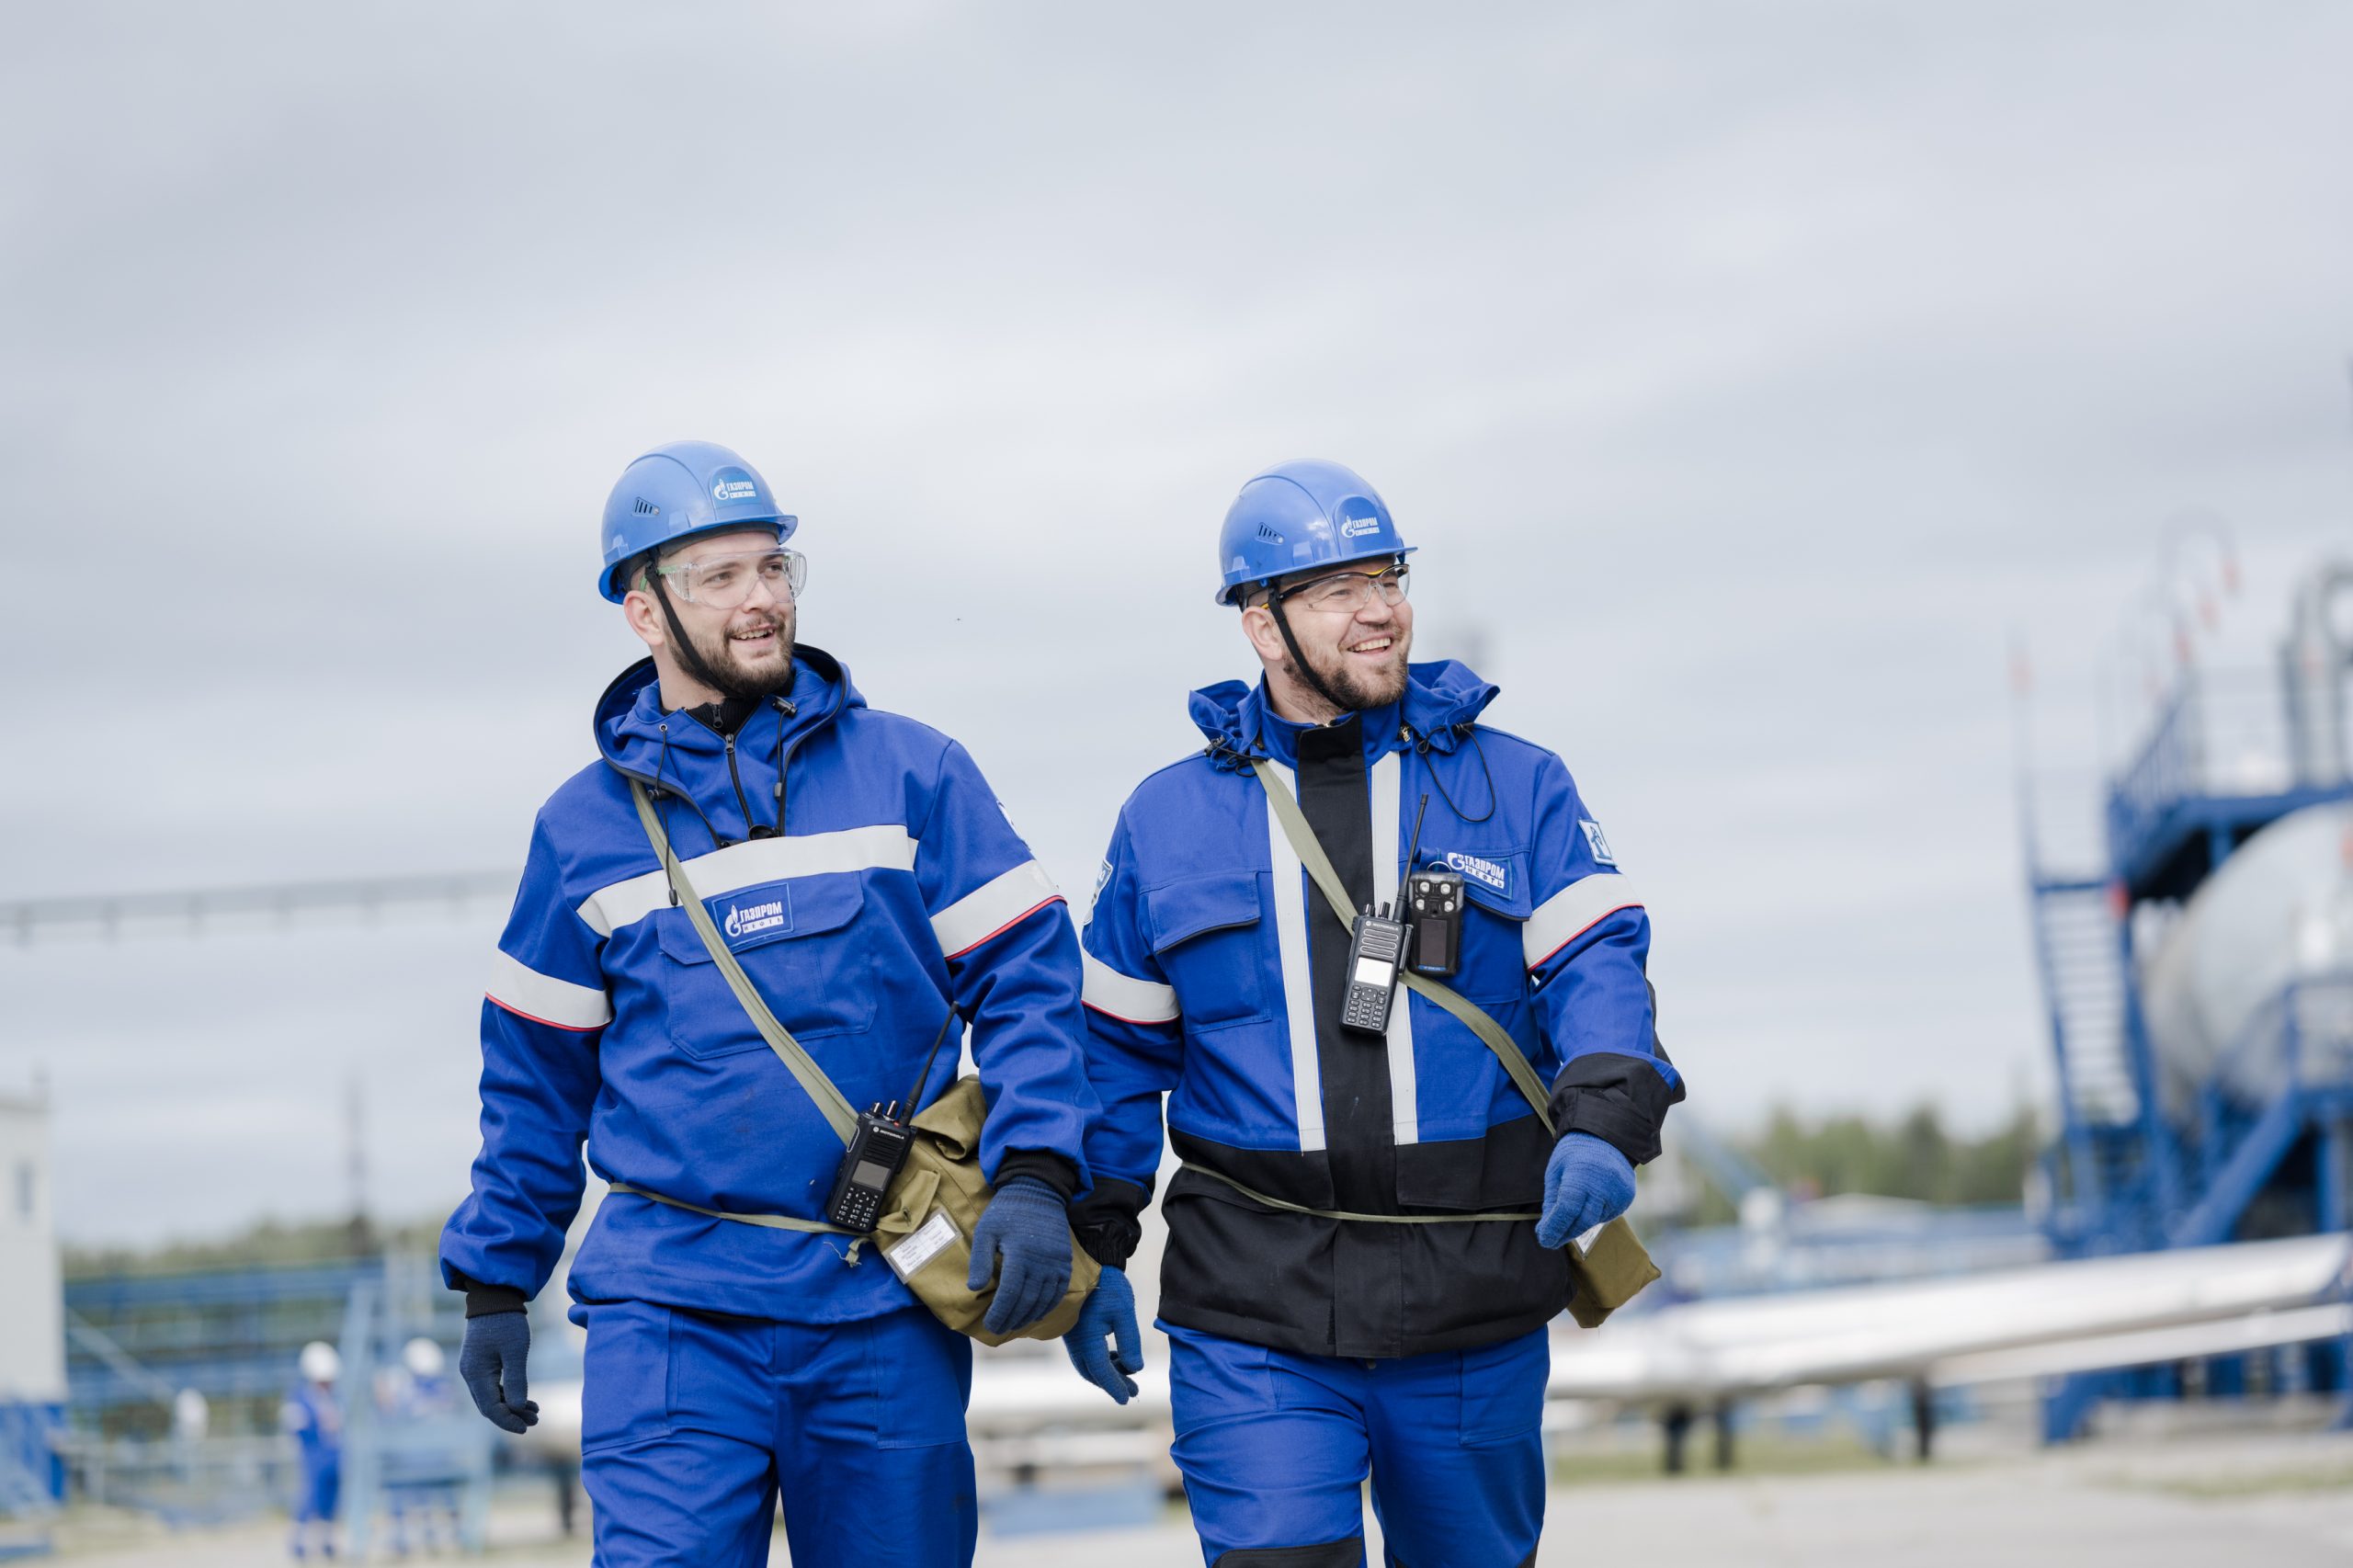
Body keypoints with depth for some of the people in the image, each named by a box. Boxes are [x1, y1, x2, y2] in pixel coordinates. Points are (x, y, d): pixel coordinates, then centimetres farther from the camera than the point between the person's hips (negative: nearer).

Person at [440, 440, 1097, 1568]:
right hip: (671, 1309, 0)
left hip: (886, 1306, 1)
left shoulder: (909, 774, 5)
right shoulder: (586, 828, 8)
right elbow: (537, 1073, 15)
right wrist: (495, 1284, 13)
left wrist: (1034, 1179, -12)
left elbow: (1025, 977, 2)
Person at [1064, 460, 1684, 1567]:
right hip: (1253, 1319, -1)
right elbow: (1117, 1047, 14)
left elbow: (1598, 967, -3)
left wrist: (1601, 1127, -22)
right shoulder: (1167, 820, 8)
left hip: (1472, 1311, 1)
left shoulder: (1515, 788, 5)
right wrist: (1093, 1255, 11)